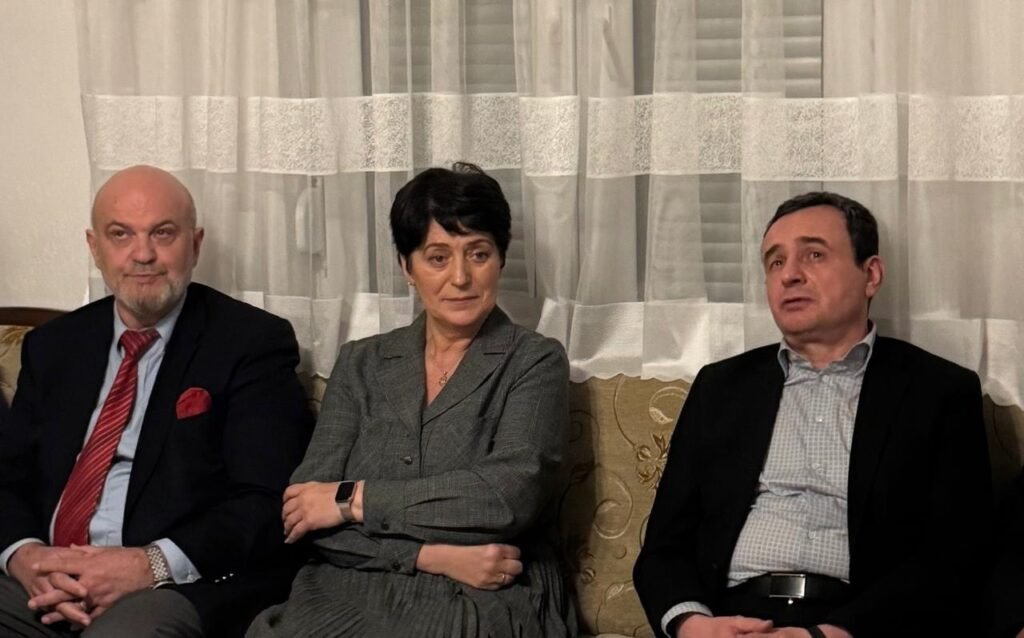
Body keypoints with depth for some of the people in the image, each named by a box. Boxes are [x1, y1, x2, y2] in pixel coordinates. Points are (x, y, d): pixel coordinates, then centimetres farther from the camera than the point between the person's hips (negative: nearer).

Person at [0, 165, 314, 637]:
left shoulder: (252, 344, 0)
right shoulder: (53, 346, 17)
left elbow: (269, 502, -8)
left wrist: (154, 565, -20)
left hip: (188, 585, -4)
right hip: (46, 582, 5)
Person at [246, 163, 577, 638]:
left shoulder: (535, 363, 7)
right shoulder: (360, 364, 16)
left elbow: (515, 491, -10)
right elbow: (302, 517, 5)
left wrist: (355, 499, -7)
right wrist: (432, 555, -10)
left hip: (483, 599, -3)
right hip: (348, 592, 3)